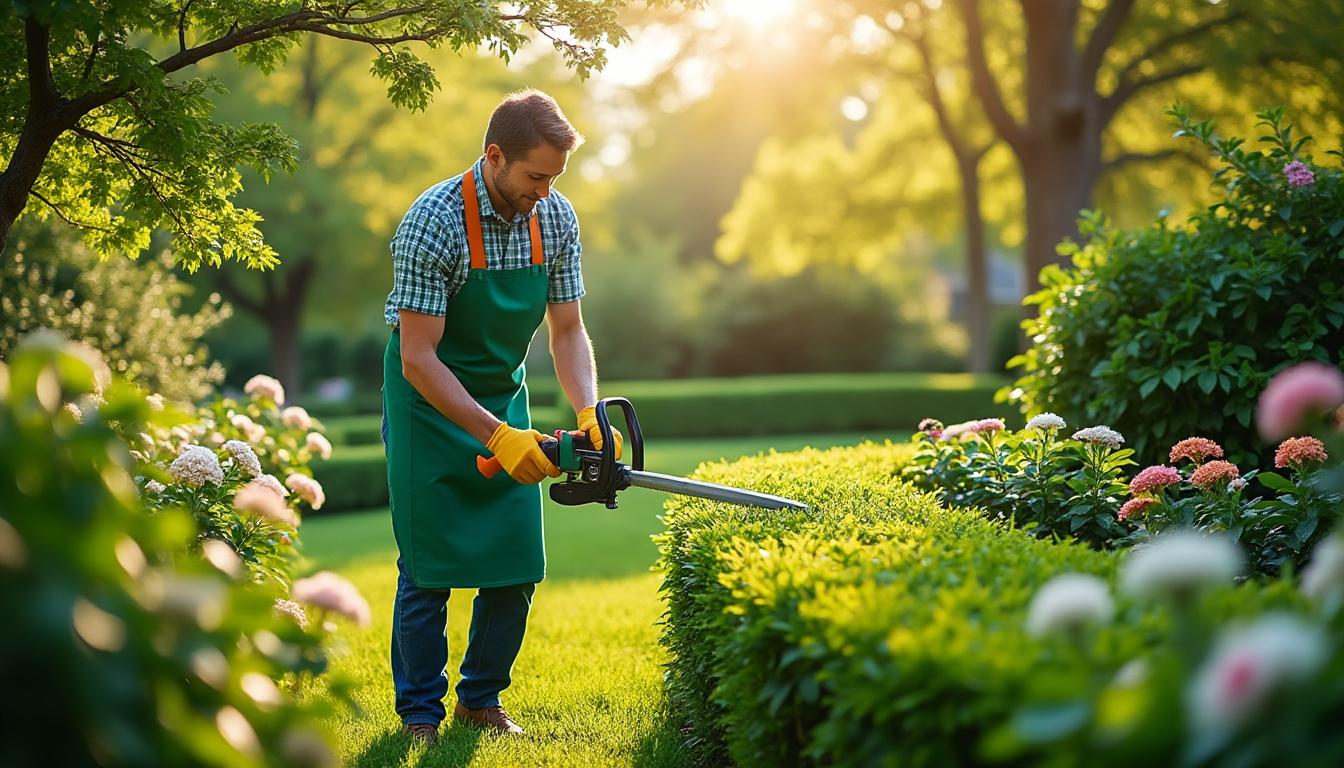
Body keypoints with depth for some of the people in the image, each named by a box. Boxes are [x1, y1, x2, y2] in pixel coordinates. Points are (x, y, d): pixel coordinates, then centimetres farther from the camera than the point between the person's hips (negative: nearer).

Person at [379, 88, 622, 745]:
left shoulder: (556, 219, -9)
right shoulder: (433, 222, -26)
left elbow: (566, 331, -2)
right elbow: (418, 359, -26)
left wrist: (590, 413, -20)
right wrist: (497, 438, -31)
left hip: (503, 399, 5)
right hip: (430, 403, -5)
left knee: (518, 566, 1)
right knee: (429, 568, -3)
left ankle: (480, 699, 19)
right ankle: (420, 714, 12)